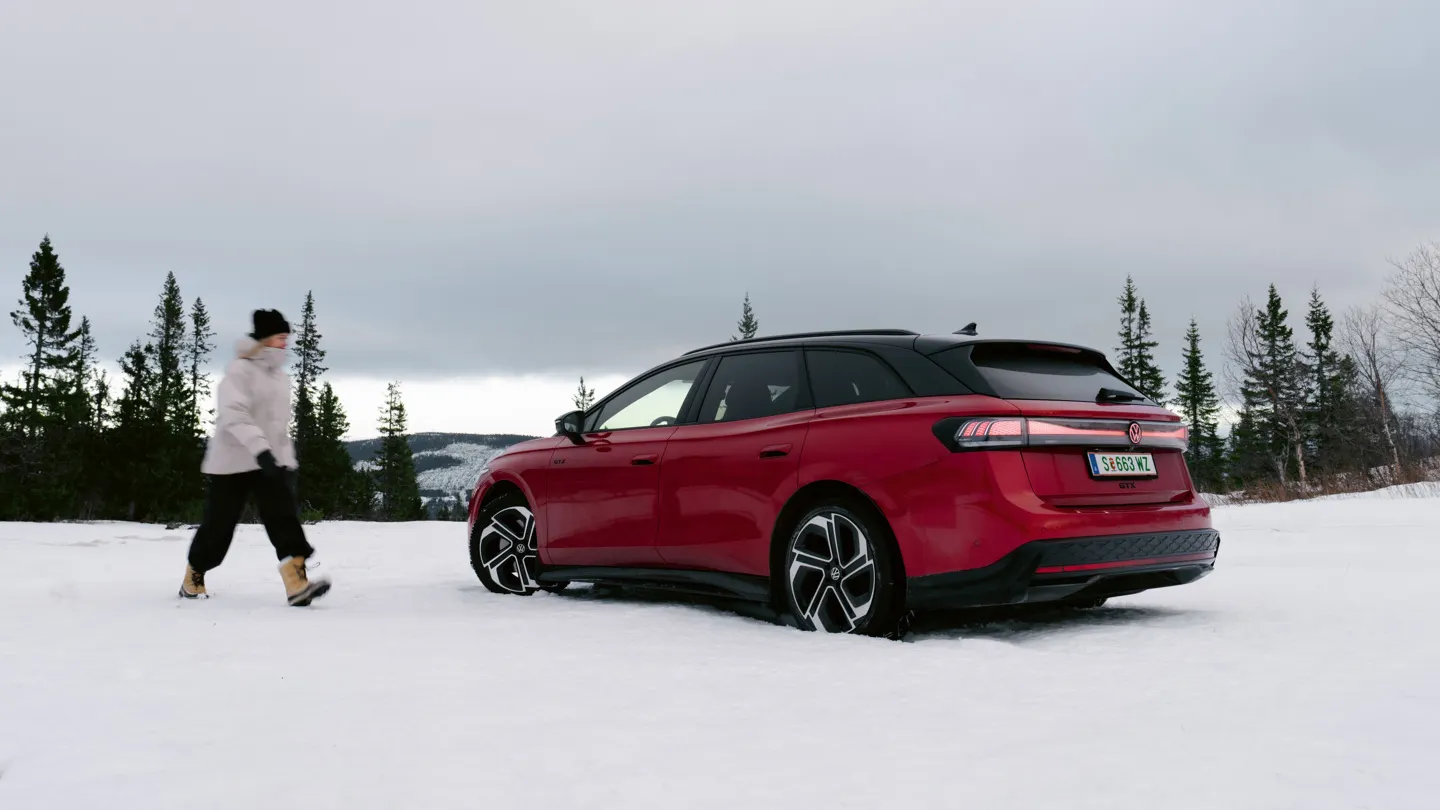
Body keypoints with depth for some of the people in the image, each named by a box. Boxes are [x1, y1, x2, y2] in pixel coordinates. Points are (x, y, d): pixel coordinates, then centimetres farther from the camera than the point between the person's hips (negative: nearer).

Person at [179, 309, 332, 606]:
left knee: (284, 517, -13)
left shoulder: (281, 377, 13)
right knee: (218, 525, 5)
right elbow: (234, 414, -26)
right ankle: (192, 580, 28)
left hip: (271, 462, 6)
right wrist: (260, 449, -38)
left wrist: (286, 459, 19)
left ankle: (297, 584, -26)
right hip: (233, 463, -5)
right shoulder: (239, 371, -12)